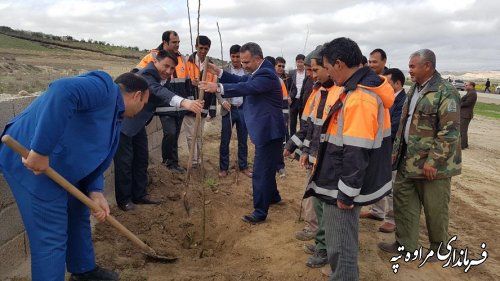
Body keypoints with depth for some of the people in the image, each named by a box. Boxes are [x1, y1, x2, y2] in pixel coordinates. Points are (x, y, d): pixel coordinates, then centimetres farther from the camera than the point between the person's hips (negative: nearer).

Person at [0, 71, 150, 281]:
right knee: (51, 238, -5)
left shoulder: (114, 116, 16)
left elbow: (94, 158, 17)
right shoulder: (104, 88, -16)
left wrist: (95, 192, -1)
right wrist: (41, 151, -35)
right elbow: (62, 92, -36)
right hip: (29, 160, -11)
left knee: (78, 216, 24)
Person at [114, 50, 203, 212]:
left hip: (138, 123, 9)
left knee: (141, 158, 12)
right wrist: (183, 102, -64)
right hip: (123, 122, -9)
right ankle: (124, 199, 9)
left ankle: (139, 195, 23)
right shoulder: (147, 74, -28)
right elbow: (158, 91, -49)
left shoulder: (164, 78, 1)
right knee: (125, 160, -4)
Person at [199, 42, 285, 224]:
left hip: (268, 131, -11)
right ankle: (273, 196, 41)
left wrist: (218, 87, -41)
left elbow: (247, 88, -34)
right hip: (265, 130, 11)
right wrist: (218, 72, 0)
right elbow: (241, 81, 12)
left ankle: (260, 212, 5)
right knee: (266, 168, 23)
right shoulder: (258, 72, 12)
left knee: (261, 171, -5)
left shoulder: (266, 74, -20)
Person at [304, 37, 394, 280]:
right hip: (342, 184, 10)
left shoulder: (359, 98, -24)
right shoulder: (367, 88, 9)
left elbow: (357, 153, -27)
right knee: (343, 244, 24)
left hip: (342, 189, -10)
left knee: (340, 248, 5)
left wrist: (346, 194, -19)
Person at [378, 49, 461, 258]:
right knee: (403, 200, 12)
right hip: (408, 160, 8)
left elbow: (449, 132, -19)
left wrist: (433, 161, -22)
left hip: (431, 164, -8)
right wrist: (397, 149, 14)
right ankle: (405, 244, 27)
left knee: (435, 209, 7)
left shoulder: (446, 92, -15)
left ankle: (438, 249, 27)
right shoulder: (414, 89, 12)